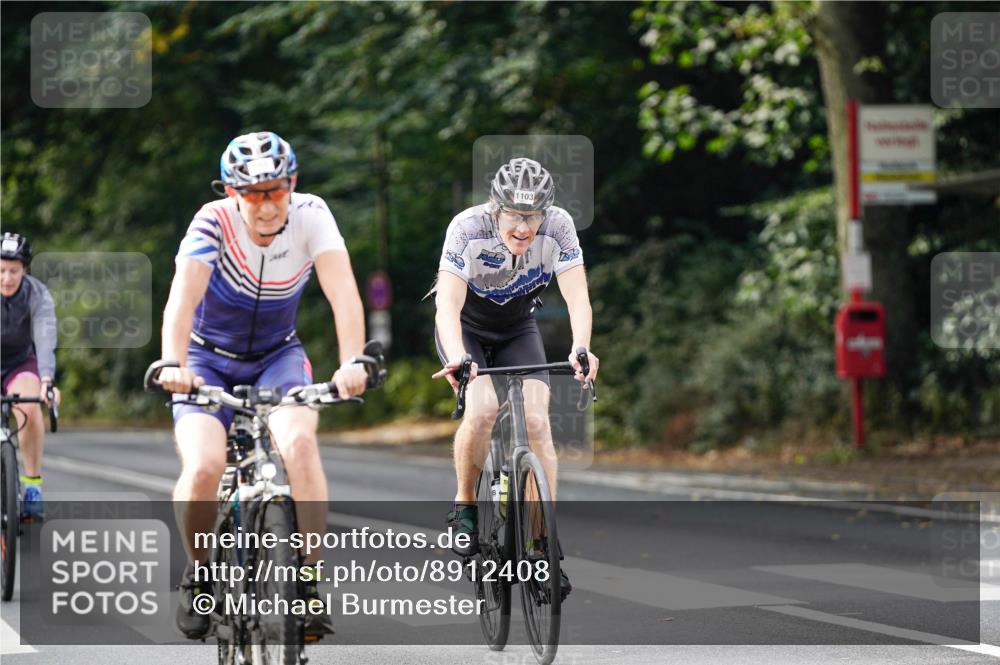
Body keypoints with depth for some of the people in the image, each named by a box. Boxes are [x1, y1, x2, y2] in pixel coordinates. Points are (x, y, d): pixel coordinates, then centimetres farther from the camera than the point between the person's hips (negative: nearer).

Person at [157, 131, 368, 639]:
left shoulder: (310, 215, -19)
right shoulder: (214, 222, -24)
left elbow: (343, 291, -30)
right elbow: (184, 296, -38)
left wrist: (351, 363, -47)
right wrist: (172, 364, -56)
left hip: (277, 357, 1)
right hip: (209, 360, -1)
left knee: (299, 442, -29)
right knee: (203, 468, -25)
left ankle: (307, 581, -18)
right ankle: (200, 572, 3)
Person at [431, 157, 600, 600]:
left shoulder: (559, 227, -26)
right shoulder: (469, 229, -32)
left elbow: (577, 296, -32)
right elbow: (448, 305, -40)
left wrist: (580, 349, -51)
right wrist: (457, 358, -58)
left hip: (518, 329, 2)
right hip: (466, 328, -2)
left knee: (536, 422, -16)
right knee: (481, 411, -28)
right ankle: (464, 506, -3)